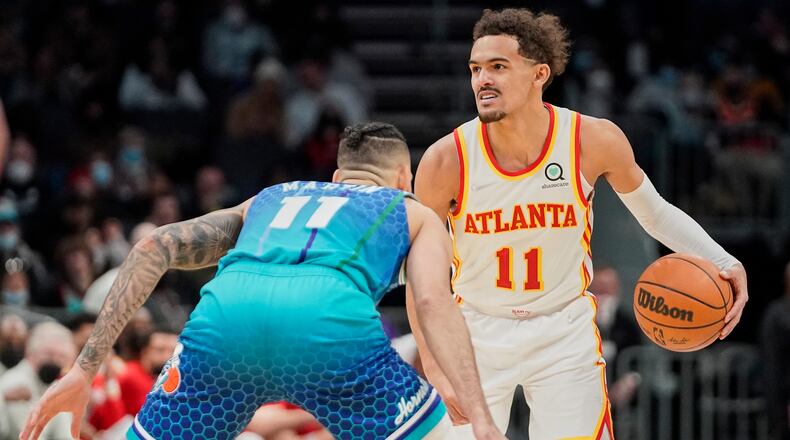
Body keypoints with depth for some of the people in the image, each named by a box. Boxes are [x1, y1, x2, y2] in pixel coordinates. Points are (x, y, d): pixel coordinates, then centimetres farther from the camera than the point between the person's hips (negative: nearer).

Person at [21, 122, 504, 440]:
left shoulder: (269, 199, 41)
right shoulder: (416, 215, 33)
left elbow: (155, 247, 25)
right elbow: (433, 301, 11)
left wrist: (86, 367, 21)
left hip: (226, 308, 3)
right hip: (331, 318, -2)